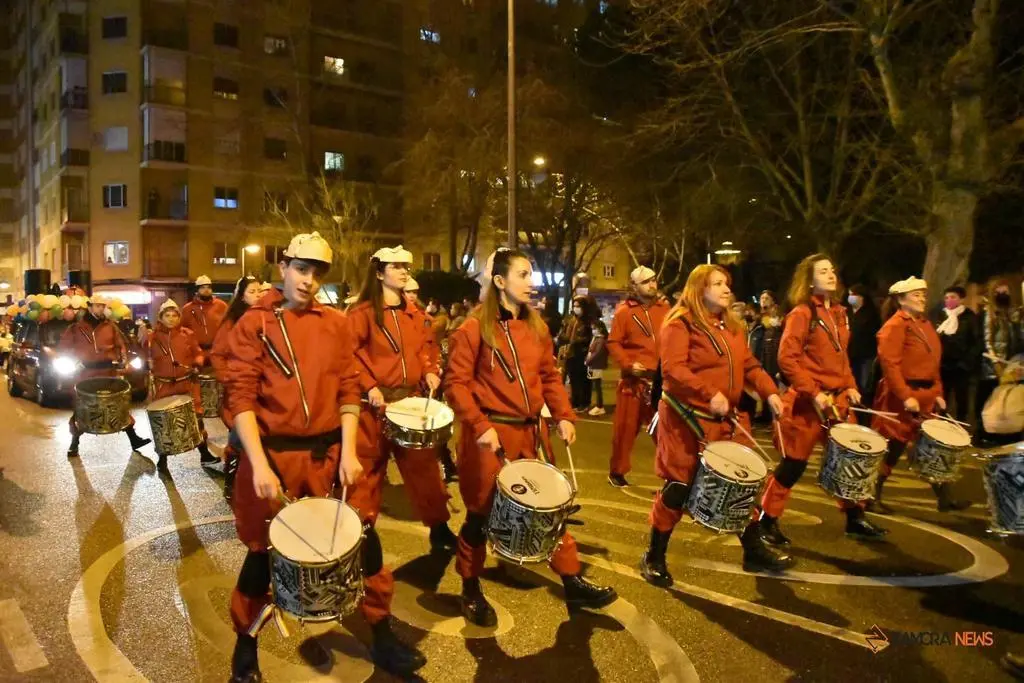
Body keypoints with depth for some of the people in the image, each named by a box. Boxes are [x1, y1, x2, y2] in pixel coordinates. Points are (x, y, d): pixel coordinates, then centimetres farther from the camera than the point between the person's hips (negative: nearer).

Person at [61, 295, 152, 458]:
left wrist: (123, 358, -8)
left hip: (109, 372, 1)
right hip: (85, 374, -1)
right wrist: (74, 360, -4)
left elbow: (121, 344, 9)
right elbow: (64, 346, 10)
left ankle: (134, 439, 3)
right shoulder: (76, 328, 3)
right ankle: (74, 444, 20)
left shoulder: (110, 326, 6)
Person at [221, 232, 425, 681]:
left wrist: (348, 451, -6)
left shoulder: (337, 323, 5)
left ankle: (383, 638, 26)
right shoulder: (253, 323, -3)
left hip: (329, 452, 3)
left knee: (363, 538, 6)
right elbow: (240, 396, -9)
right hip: (274, 454, -2)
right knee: (264, 552, 11)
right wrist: (259, 464, -18)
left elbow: (348, 390, 4)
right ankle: (246, 645, 35)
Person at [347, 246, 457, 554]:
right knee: (369, 467, 3)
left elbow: (426, 348, 17)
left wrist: (430, 371, -2)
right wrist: (369, 386, -20)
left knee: (423, 463, 10)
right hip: (376, 402, -4)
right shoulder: (362, 313, -5)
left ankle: (439, 528, 21)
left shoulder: (415, 314, 14)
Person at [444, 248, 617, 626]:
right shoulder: (475, 328, -10)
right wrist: (480, 426, -21)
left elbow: (550, 375, 12)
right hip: (490, 434, -5)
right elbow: (456, 383, -11)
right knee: (482, 514, 8)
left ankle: (573, 583, 26)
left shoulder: (536, 327, 9)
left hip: (531, 431, 6)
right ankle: (471, 590, 27)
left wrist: (564, 415, -1)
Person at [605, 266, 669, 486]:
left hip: (662, 378, 3)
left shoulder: (664, 309, 10)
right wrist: (628, 364, -15)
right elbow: (613, 343, -4)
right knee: (626, 426, 4)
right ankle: (617, 471, 18)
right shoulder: (624, 311, -2)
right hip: (634, 379, -3)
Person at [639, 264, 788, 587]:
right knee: (679, 488, 0)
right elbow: (673, 369, -22)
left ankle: (754, 550, 32)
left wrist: (770, 392, -6)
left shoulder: (731, 326, 13)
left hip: (725, 420, 8)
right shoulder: (681, 324, -12)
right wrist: (709, 394, -32)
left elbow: (748, 364, 11)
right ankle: (654, 558, 16)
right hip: (687, 419, -8)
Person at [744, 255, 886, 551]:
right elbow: (787, 359, -18)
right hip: (808, 402, -7)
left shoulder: (839, 313, 12)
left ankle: (855, 518, 32)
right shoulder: (802, 313, -11)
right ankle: (764, 521, 11)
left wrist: (850, 386, 5)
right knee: (794, 464, -1)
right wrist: (813, 393, -21)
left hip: (838, 399, 7)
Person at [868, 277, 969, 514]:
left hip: (925, 395, 8)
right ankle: (872, 498, 11)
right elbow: (889, 364, -21)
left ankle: (944, 499, 23)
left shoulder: (925, 324, 14)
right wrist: (905, 396, -26)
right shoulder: (895, 326, -12)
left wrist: (937, 393, 10)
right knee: (891, 450, -1)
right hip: (901, 397, -8)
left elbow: (932, 364, 18)